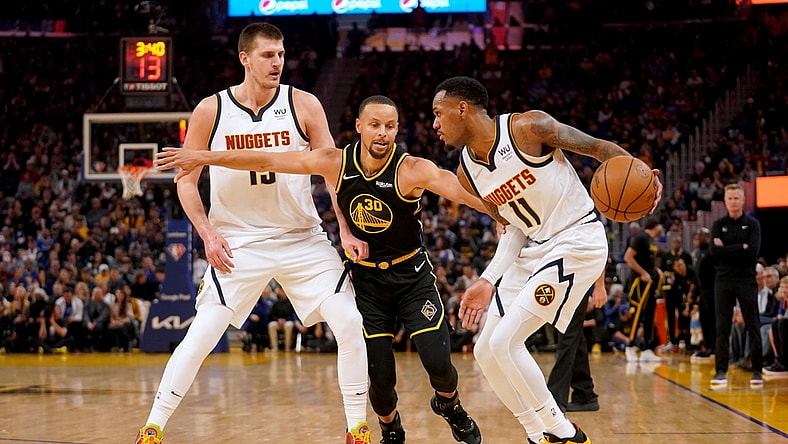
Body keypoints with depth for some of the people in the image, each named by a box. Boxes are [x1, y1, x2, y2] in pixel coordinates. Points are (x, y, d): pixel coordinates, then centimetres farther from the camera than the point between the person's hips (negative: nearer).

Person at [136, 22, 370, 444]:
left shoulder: (303, 105, -6)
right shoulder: (210, 111, -6)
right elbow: (186, 180, 1)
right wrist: (208, 234, -11)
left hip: (302, 237, 1)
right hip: (238, 241, -1)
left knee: (350, 325, -9)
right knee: (201, 335, -9)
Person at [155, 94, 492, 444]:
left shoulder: (412, 170, -21)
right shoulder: (335, 163, -13)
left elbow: (464, 192, -34)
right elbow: (265, 161, -8)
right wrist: (200, 158, -6)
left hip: (412, 276, -2)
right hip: (366, 279, 2)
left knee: (438, 363, -13)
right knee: (380, 378, -3)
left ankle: (449, 405, 23)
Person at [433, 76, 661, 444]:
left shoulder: (527, 127, -18)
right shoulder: (467, 172, 3)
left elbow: (599, 148, -11)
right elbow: (514, 224, 10)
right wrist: (489, 281, -3)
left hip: (578, 241, -8)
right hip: (534, 249, 8)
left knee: (505, 341, -17)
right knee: (487, 352, 5)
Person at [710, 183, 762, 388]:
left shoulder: (752, 224, 3)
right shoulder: (718, 225, 7)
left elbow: (753, 252, -13)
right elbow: (715, 252, -8)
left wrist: (727, 249, -12)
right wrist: (741, 248, -12)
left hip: (746, 280, -1)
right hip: (723, 280, 1)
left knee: (753, 326, 0)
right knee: (722, 327, 1)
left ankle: (757, 371, 4)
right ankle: (721, 371, 5)